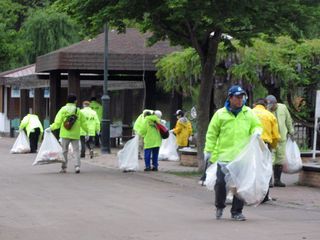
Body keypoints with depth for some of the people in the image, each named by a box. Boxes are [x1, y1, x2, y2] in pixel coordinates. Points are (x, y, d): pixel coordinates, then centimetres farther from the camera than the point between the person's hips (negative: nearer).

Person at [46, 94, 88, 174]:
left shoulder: (63, 110, -2)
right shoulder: (78, 111, 4)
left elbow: (58, 122, -6)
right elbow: (83, 123, 8)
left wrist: (51, 128, 1)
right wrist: (87, 130, 20)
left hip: (65, 134, -1)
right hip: (75, 134, 1)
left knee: (64, 151, 7)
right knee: (76, 150, 6)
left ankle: (64, 167, 9)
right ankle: (77, 166, -6)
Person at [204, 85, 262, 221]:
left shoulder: (249, 113, 9)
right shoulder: (220, 114, 3)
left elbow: (257, 126, 17)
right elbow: (212, 133, 7)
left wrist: (256, 132, -7)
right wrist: (208, 150, 3)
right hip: (224, 155, -2)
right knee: (221, 182, -5)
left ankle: (237, 211, 16)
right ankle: (220, 207, 21)